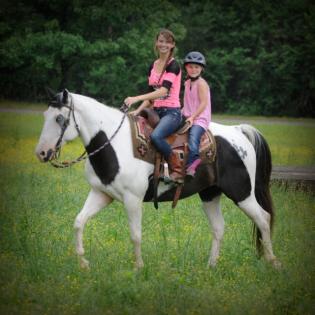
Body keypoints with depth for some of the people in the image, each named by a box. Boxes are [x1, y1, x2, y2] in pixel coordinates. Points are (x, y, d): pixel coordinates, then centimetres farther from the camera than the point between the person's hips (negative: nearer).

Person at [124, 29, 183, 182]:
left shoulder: (173, 66, -8)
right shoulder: (153, 66, 15)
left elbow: (164, 90, -22)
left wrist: (136, 99, -29)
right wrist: (138, 110, 1)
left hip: (171, 112, -8)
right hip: (156, 111, 8)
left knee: (155, 135, -35)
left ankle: (177, 171, -21)